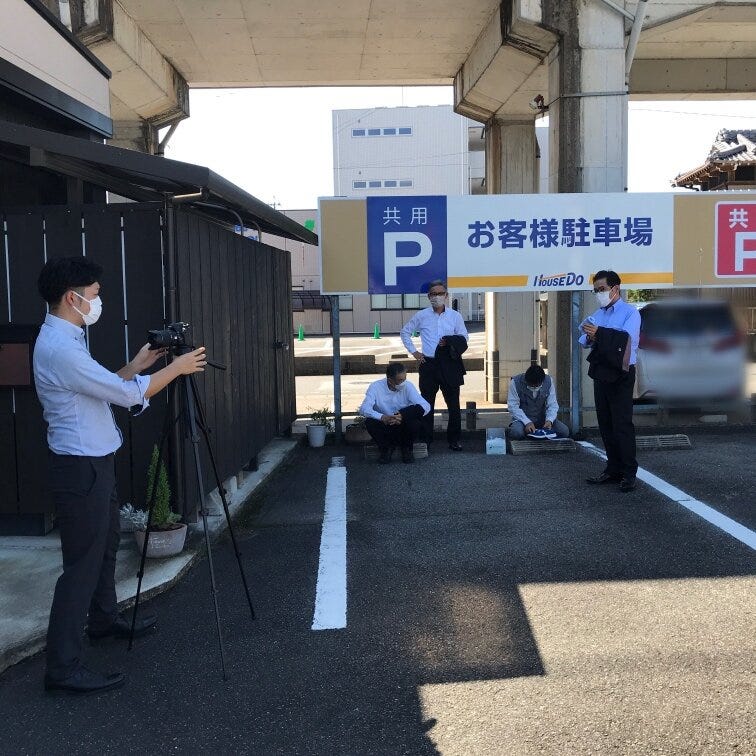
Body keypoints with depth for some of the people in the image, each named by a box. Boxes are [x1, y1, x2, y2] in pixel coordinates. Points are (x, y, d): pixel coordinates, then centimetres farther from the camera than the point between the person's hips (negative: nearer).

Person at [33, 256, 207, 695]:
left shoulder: (67, 341, 11)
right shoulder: (59, 348, -22)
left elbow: (108, 388, 18)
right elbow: (127, 395, -21)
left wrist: (138, 364, 11)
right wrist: (176, 368, -10)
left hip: (94, 462, 11)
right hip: (81, 468, -11)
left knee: (106, 543, 23)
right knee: (82, 563, -6)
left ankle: (104, 620, 41)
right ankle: (63, 668, 2)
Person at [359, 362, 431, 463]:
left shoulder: (407, 386, -12)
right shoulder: (376, 387, -14)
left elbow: (426, 407, -22)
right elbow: (364, 409, -25)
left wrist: (402, 416, -37)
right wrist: (382, 417, -45)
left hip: (403, 427, 0)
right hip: (384, 428, 0)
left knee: (414, 423, -31)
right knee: (370, 422, -30)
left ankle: (406, 449, 0)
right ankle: (386, 449, -2)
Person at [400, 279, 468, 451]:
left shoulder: (455, 316, 3)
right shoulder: (421, 316, 4)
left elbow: (463, 338, 5)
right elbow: (405, 332, 16)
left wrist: (449, 342, -12)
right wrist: (413, 351, 8)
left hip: (449, 364, 0)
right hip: (428, 364, 0)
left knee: (453, 403, 3)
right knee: (427, 404, 4)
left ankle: (454, 440, 13)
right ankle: (425, 440, 12)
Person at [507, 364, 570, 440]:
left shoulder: (548, 381, -9)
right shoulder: (515, 382, -18)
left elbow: (552, 405, -5)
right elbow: (513, 406, -17)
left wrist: (549, 420, -25)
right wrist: (527, 422, -29)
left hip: (542, 418, 3)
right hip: (523, 419, -3)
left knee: (564, 431, -19)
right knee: (516, 432, -36)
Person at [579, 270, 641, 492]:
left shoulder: (630, 312, -5)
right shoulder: (598, 314, 16)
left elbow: (629, 340, -21)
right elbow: (584, 339, 10)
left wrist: (600, 334, -27)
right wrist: (589, 337, -13)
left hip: (620, 375, -7)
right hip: (600, 373, 7)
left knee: (622, 424, -6)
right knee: (605, 424, 11)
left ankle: (629, 473, 0)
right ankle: (613, 469, 21)